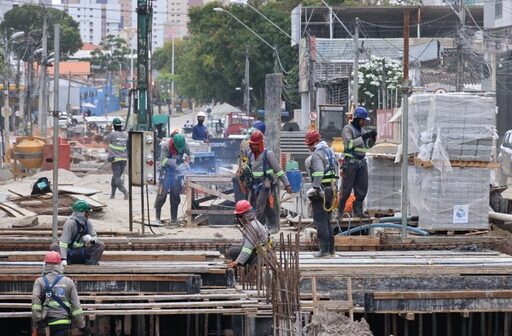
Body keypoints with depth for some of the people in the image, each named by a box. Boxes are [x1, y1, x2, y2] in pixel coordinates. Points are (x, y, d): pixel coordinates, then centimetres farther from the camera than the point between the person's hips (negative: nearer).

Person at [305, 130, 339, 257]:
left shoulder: (316, 154, -12)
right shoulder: (329, 151, 17)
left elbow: (319, 173, -23)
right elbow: (336, 169, 21)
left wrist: (315, 188, -24)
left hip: (321, 191, -9)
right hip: (331, 189, 9)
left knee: (320, 220, -7)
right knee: (327, 220, 16)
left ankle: (324, 249, -9)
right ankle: (331, 248, 18)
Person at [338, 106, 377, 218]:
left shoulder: (362, 130, 16)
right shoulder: (348, 129, -6)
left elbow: (368, 145, 21)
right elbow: (349, 143, -20)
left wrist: (373, 137, 1)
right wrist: (363, 137, -24)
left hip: (361, 162, 7)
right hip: (350, 162, -7)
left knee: (362, 188, 3)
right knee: (347, 188, -4)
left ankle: (358, 210, 8)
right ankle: (340, 210, 5)